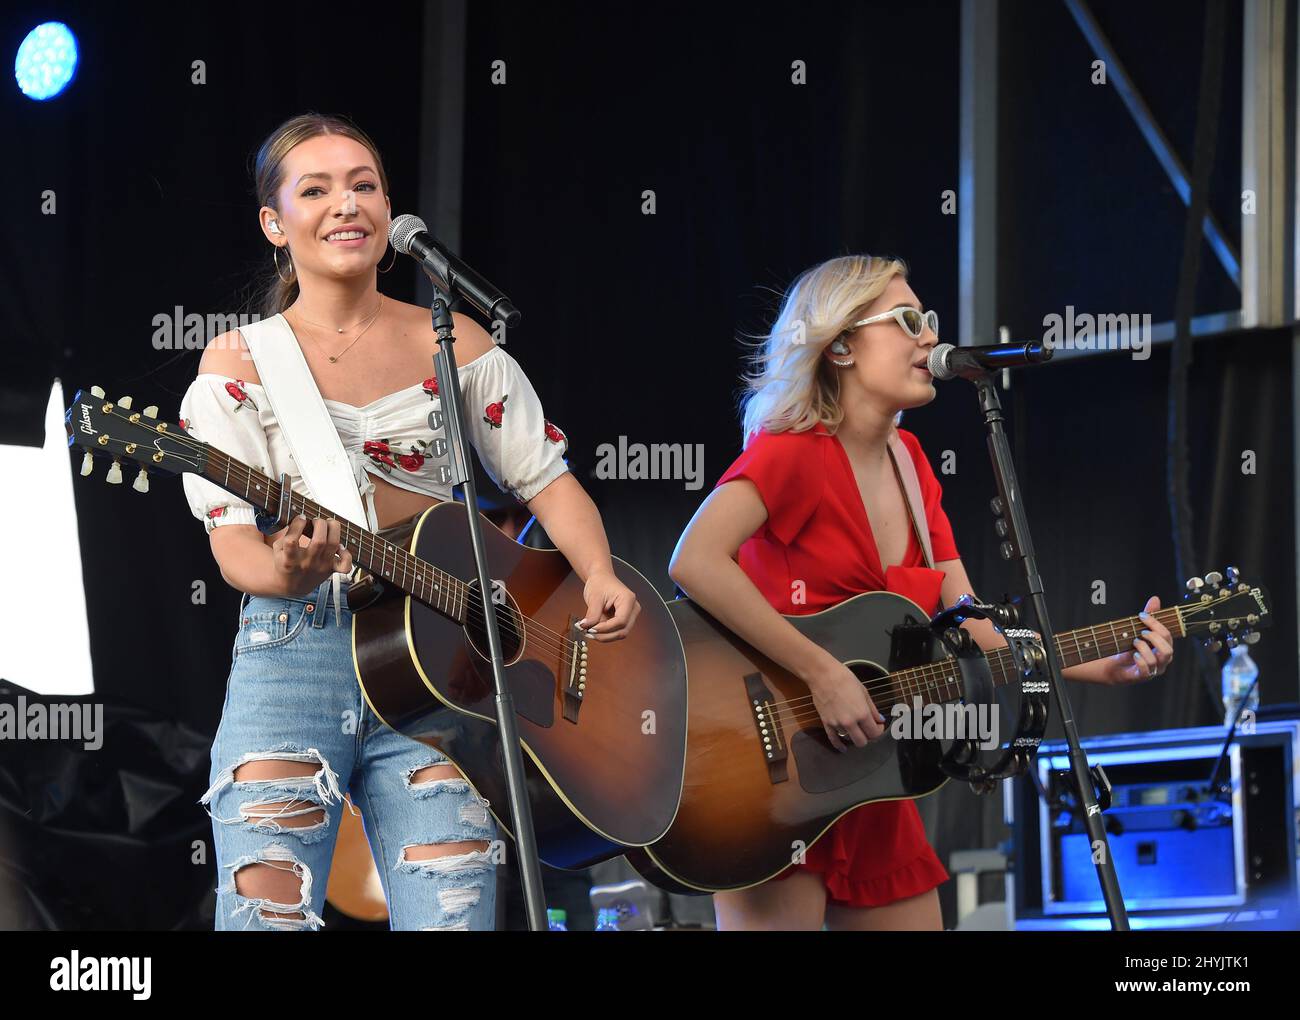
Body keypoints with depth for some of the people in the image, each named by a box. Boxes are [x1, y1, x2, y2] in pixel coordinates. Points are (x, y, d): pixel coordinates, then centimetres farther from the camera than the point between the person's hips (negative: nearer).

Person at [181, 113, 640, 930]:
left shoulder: (453, 346, 11)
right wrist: (285, 572, -26)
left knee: (452, 913, -9)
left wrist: (600, 576, -9)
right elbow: (234, 539, -3)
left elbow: (545, 477, 10)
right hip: (293, 653, -1)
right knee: (267, 910, -14)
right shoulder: (240, 362, 6)